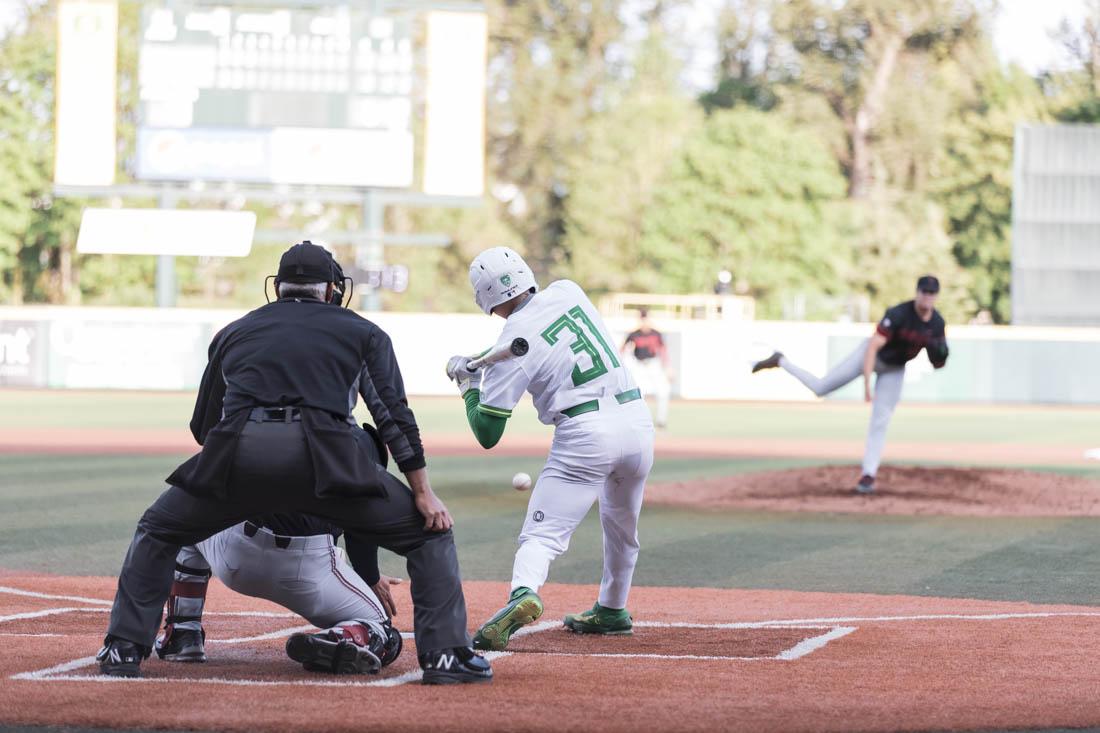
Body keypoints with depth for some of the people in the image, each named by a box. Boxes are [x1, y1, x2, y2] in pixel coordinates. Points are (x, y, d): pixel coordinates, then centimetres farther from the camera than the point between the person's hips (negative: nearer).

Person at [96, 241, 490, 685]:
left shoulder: (234, 332, 30)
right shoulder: (362, 333, 23)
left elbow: (202, 427, 33)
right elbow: (394, 415, 10)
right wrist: (423, 493, 6)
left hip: (239, 451, 2)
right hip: (325, 460, -2)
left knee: (157, 531, 26)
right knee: (429, 531, 14)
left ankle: (124, 649, 16)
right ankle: (445, 654, 2)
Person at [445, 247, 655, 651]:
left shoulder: (514, 342, -7)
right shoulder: (568, 291, 7)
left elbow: (487, 434, -3)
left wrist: (469, 385, 13)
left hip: (586, 432, -6)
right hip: (638, 419, 6)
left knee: (543, 533, -8)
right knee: (621, 524, 26)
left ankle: (522, 593, -34)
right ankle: (612, 610, 38)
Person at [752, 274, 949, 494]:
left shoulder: (937, 323, -16)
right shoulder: (898, 314, -33)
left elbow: (937, 364, -6)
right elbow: (873, 348, -34)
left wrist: (940, 356, -31)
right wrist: (867, 385, -40)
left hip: (894, 369, 4)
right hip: (872, 355, -4)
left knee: (880, 422, -1)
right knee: (820, 387, -2)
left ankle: (868, 475, 5)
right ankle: (780, 362, 21)